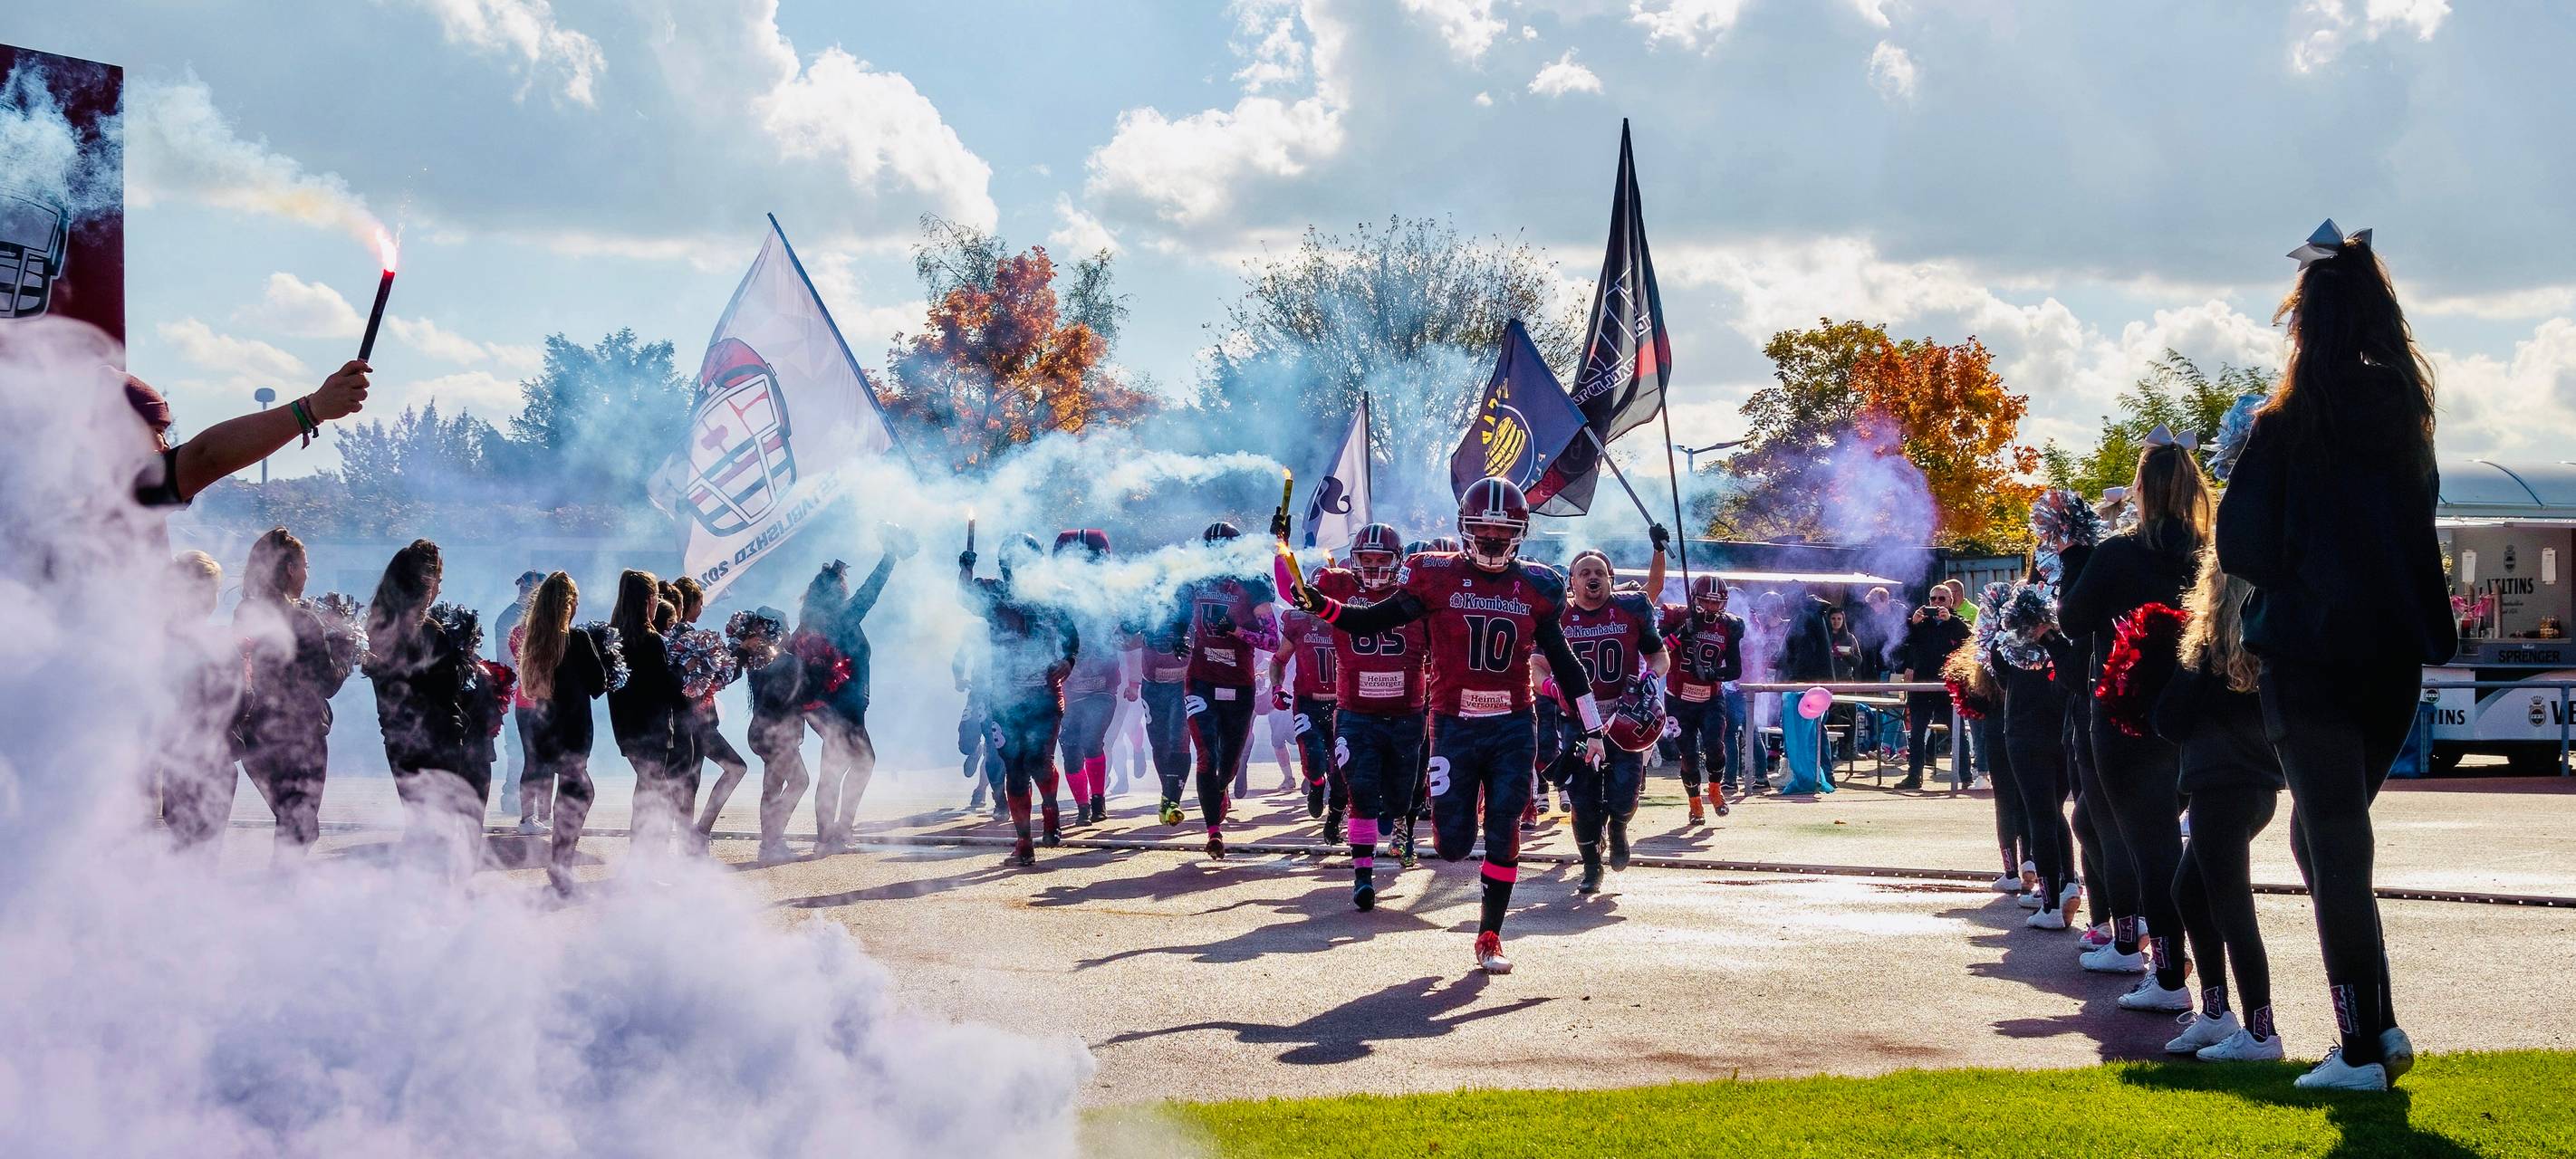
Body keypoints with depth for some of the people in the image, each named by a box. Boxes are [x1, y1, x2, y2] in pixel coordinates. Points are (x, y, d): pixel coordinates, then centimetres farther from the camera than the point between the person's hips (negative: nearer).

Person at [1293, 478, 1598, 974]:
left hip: (1513, 728, 1)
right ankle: (1453, 828, 36)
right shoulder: (1437, 578, -3)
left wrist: (1592, 730, 11)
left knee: (1503, 834, -1)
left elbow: (1564, 662, 11)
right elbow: (1371, 622, 0)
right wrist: (1315, 602, -15)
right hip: (1454, 727, -1)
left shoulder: (1536, 587, 3)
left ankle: (1490, 937, 12)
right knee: (1453, 843, -2)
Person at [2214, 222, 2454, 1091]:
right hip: (2394, 653, 5)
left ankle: (2364, 1045, -4)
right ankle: (2378, 1024, 13)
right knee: (2328, 836, 17)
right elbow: (2419, 525, 16)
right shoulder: (2405, 418, 6)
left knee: (2332, 845, -2)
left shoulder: (2288, 424, -10)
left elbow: (2239, 545, -5)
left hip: (2311, 651, -5)